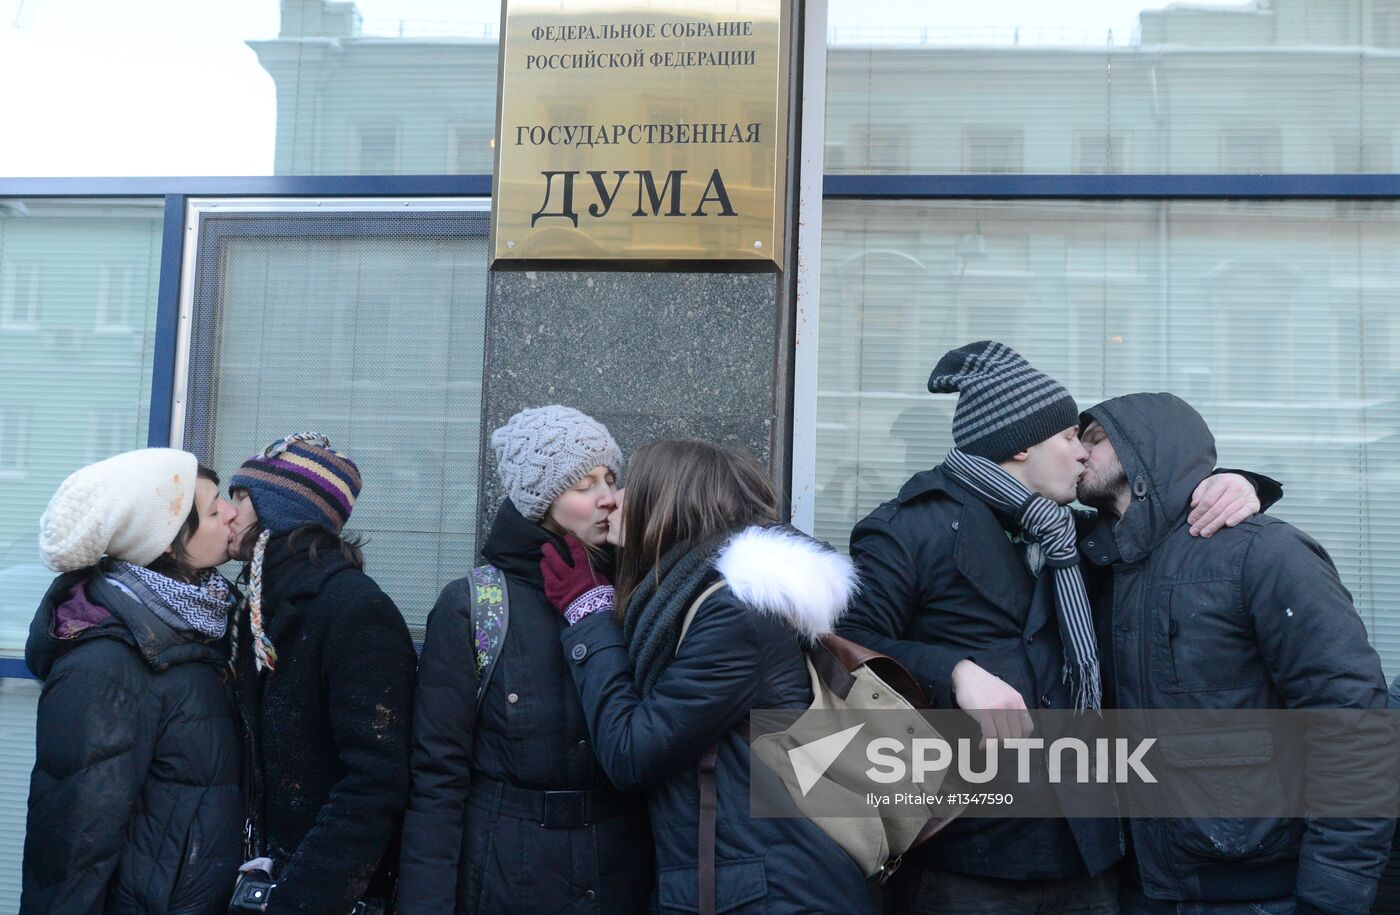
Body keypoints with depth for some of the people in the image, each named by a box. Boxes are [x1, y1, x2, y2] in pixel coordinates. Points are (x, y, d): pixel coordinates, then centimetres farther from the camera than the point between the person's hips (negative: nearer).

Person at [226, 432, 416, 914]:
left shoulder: (356, 608, -19)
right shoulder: (262, 607, 7)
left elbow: (375, 785, -24)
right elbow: (261, 757, 12)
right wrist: (250, 867, 2)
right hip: (267, 874, 7)